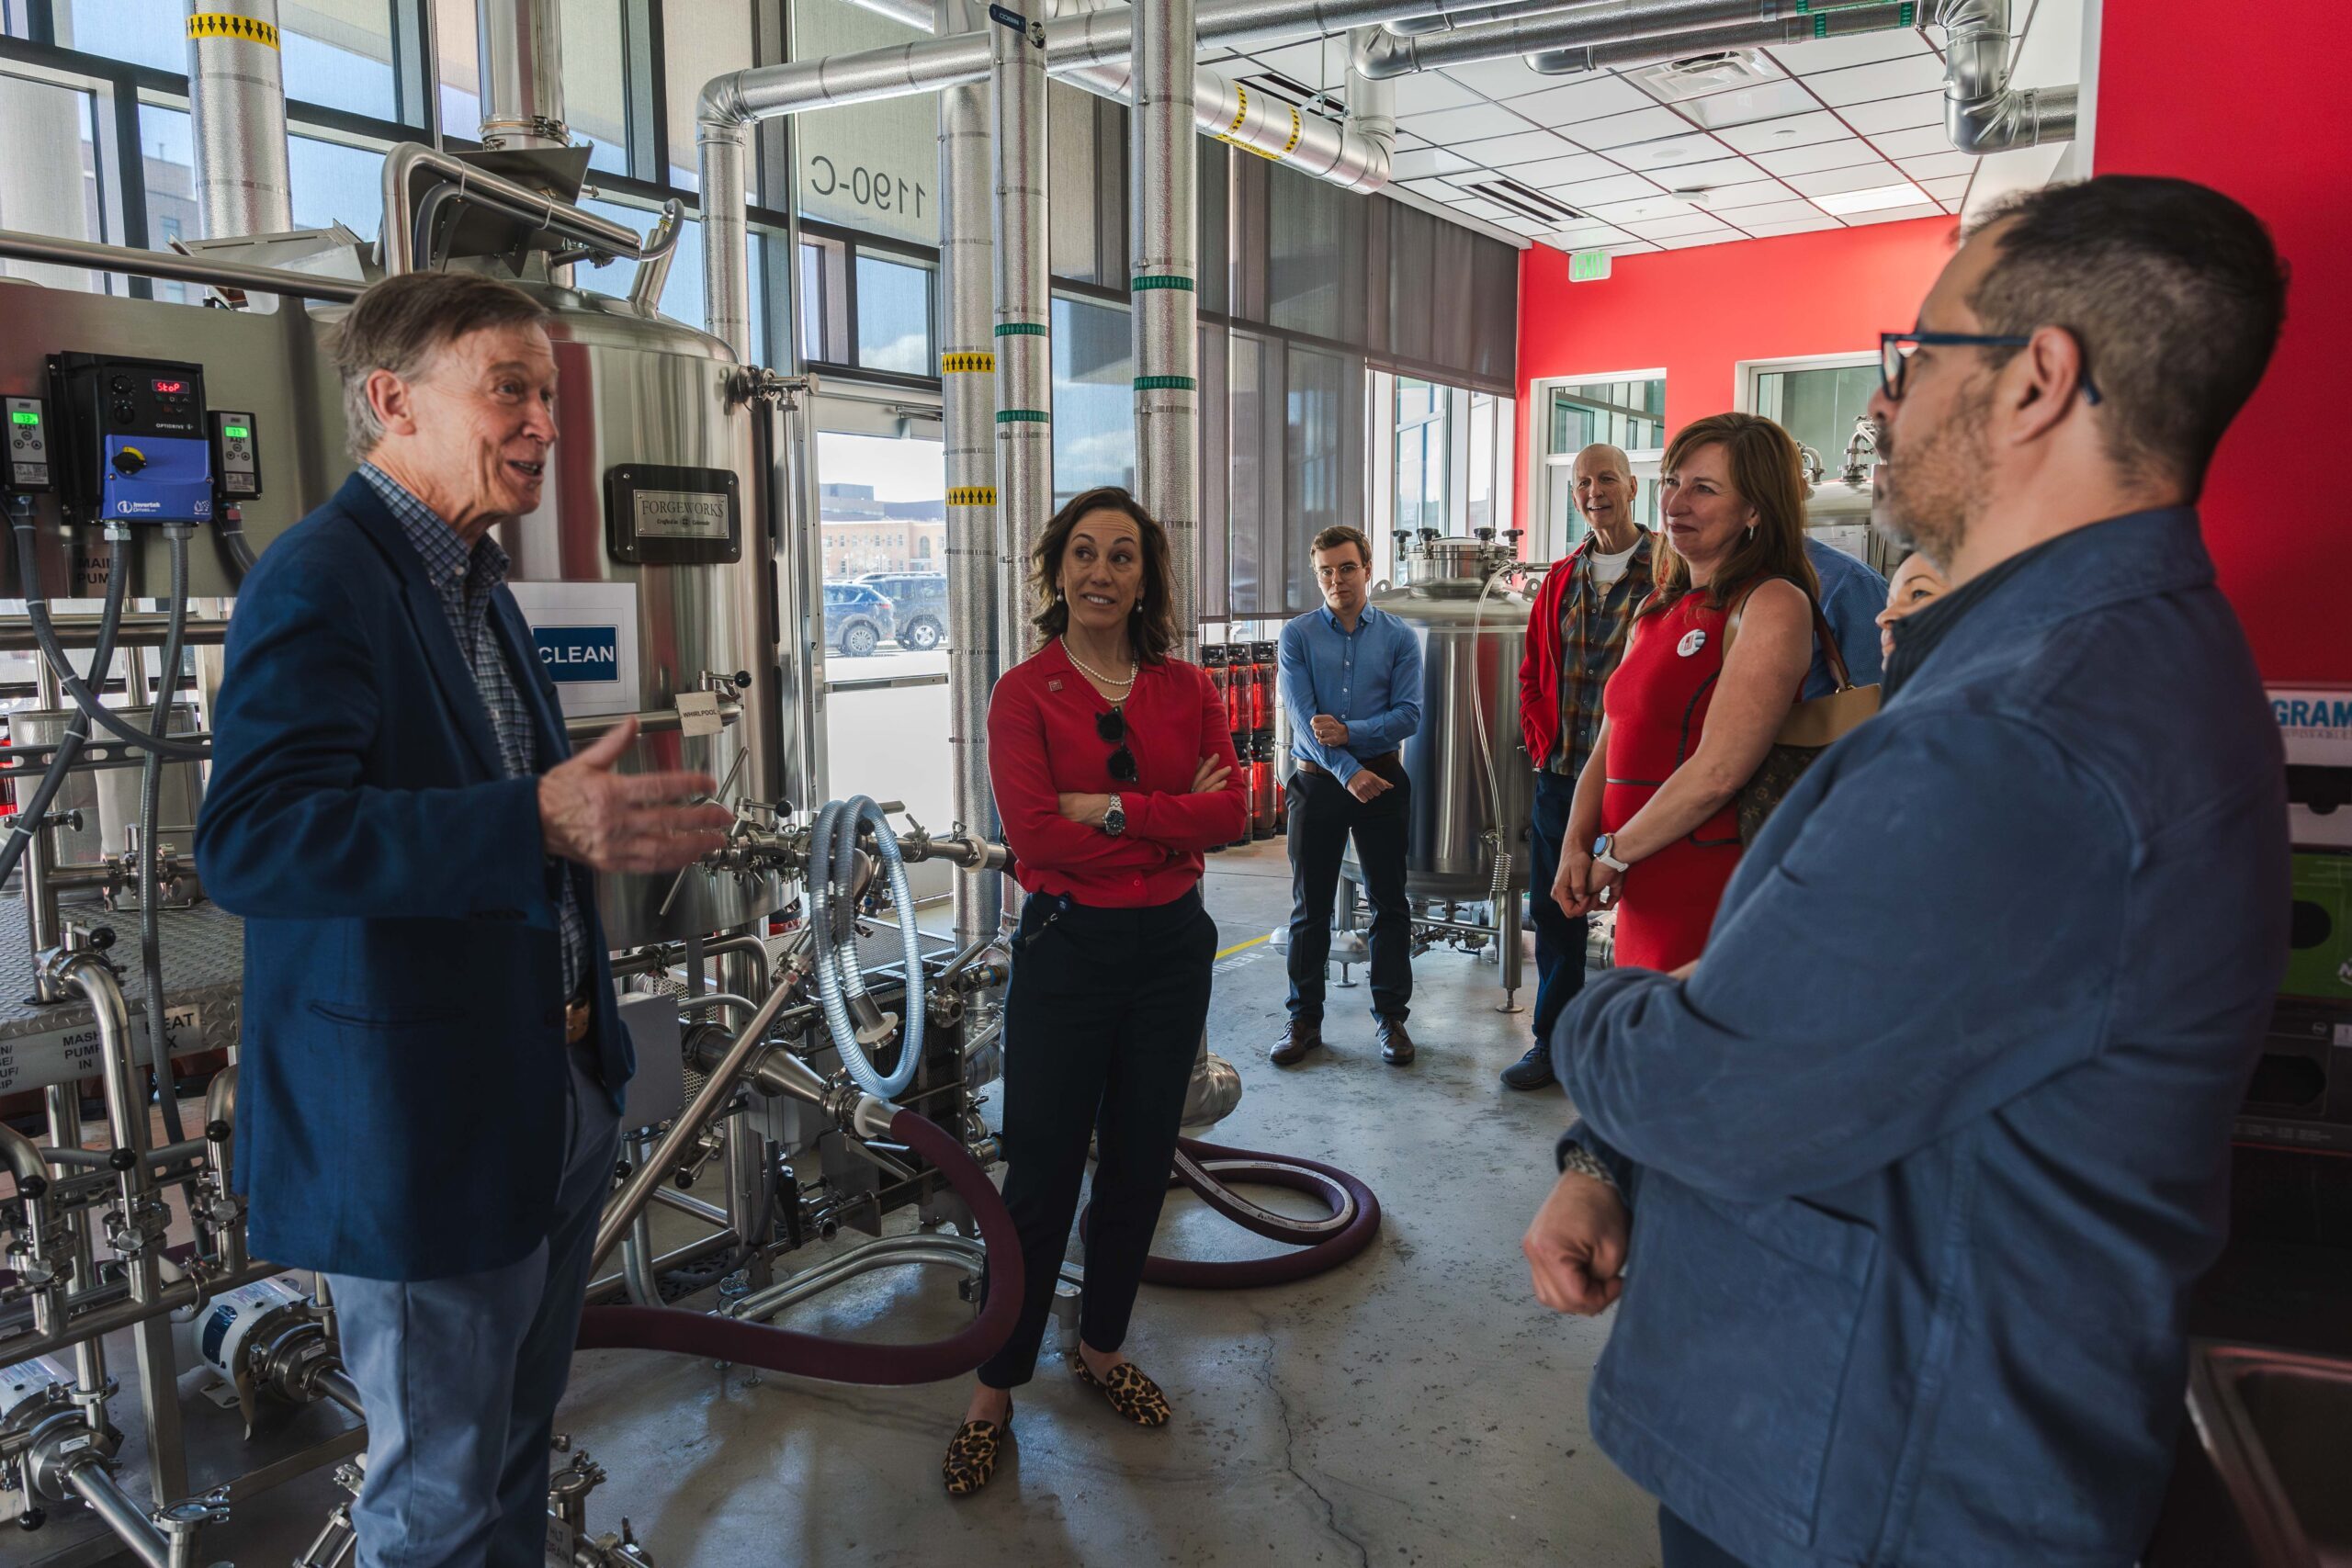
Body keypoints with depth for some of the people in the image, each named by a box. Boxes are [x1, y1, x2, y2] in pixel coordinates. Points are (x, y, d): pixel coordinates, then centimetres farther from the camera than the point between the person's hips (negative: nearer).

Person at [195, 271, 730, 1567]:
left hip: (556, 1097, 9)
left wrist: (609, 821, 8)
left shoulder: (477, 583, 13)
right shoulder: (317, 580, -19)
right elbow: (248, 839, -32)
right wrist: (538, 822, -39)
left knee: (517, 1446, 26)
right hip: (421, 1128, -9)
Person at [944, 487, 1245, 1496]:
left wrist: (1108, 808, -17)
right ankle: (994, 1394, 18)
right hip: (1067, 949, -4)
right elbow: (1035, 832, -18)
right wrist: (1170, 823, -13)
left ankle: (1101, 1351, 35)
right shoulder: (1025, 694, -6)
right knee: (1042, 1175, 2)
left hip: (1173, 948, 4)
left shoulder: (1187, 689, 4)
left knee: (1140, 1160, 14)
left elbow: (1229, 813, -8)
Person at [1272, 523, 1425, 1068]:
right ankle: (1304, 1019, 15)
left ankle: (1391, 1016, 16)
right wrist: (1348, 772, -17)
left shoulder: (1399, 637, 3)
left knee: (1390, 903, 5)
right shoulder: (1298, 635, 1)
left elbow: (1409, 714, -4)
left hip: (1382, 778, 0)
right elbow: (1301, 714, -8)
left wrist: (1349, 731, -18)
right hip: (1317, 779, 0)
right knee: (1309, 905, 5)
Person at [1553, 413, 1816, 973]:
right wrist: (1577, 846, -2)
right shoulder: (1657, 608, 15)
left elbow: (1716, 773, -19)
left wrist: (1613, 854, -10)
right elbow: (1610, 746, 14)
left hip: (1709, 894, -7)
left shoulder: (1773, 605, -11)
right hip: (1641, 897, 8)